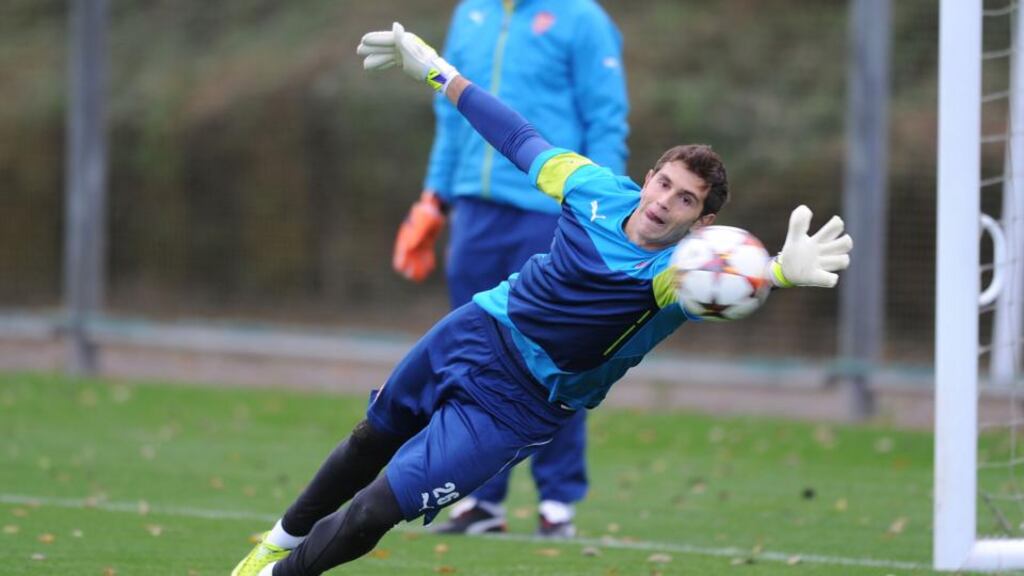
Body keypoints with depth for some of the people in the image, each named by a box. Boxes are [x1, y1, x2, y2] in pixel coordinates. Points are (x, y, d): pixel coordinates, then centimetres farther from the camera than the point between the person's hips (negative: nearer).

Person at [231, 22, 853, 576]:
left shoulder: (677, 273, -29)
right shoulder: (598, 188, -15)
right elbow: (520, 138, 1)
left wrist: (783, 271, -76)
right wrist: (434, 69, 8)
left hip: (519, 406, -4)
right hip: (479, 332, 4)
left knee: (375, 512, -9)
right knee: (370, 442, 26)